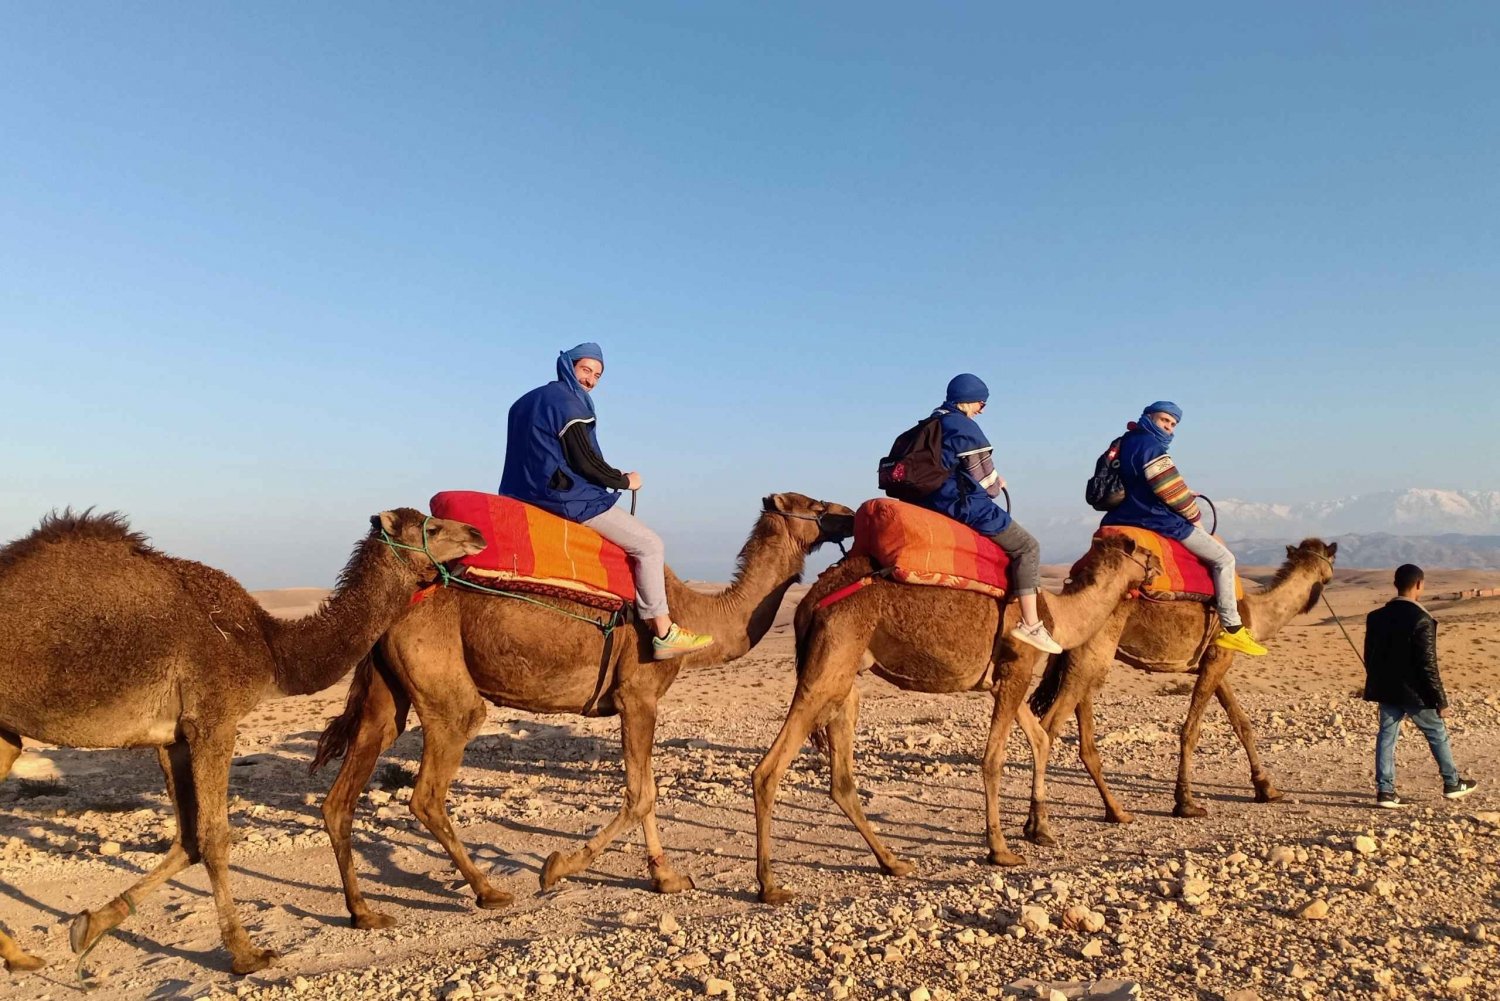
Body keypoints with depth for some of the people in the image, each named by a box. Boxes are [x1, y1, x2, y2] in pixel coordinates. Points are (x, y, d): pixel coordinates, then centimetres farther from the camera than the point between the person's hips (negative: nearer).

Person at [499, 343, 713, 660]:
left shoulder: (530, 400, 18)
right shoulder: (568, 402, -12)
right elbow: (586, 462, -17)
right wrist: (625, 481, -2)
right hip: (568, 497, -11)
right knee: (649, 544, -7)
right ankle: (664, 635, -6)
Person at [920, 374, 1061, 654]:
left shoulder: (934, 423, 14)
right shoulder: (965, 427, -12)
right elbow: (985, 478, -10)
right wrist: (997, 485, 13)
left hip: (932, 499, 10)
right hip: (961, 502, -10)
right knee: (1027, 546, -4)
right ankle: (1030, 625, -7)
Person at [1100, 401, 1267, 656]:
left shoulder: (1125, 444, 17)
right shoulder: (1148, 444, -13)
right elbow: (1171, 489, -17)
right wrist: (1194, 517, -4)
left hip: (1124, 519, 10)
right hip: (1156, 520, -10)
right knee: (1223, 558, -4)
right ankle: (1232, 629, -4)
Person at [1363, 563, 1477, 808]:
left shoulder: (1376, 617, 1)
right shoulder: (1421, 620, -18)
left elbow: (1369, 657, 9)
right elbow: (1428, 665, -16)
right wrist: (1440, 700, -8)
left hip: (1386, 690, 5)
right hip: (1414, 692, -5)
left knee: (1387, 737, 7)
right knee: (1437, 734, 15)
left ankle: (1385, 790, 6)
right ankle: (1452, 783, 30)